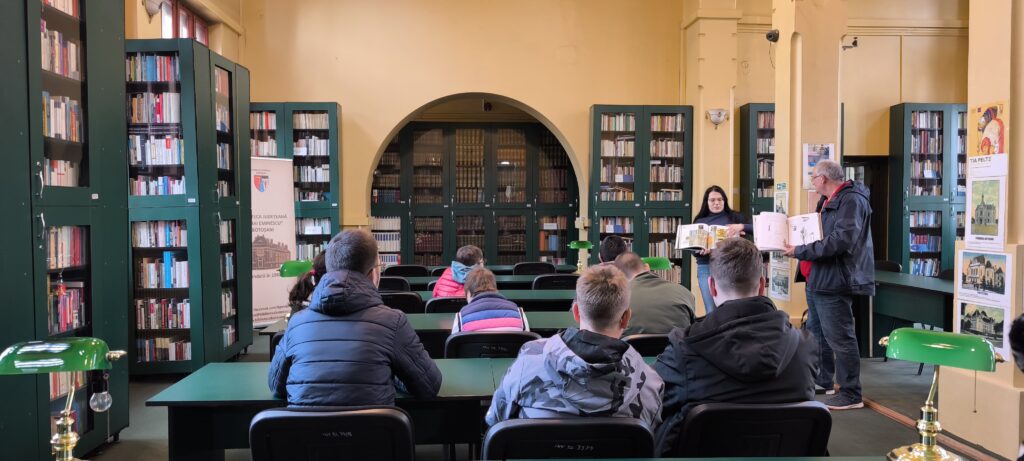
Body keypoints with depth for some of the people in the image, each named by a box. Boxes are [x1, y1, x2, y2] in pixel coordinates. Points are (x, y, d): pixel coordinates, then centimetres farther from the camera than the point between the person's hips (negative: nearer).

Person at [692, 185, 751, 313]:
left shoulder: (734, 217, 8)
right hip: (707, 268, 1)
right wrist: (702, 251, -19)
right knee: (711, 311, 0)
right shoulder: (700, 221, 10)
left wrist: (741, 226, -22)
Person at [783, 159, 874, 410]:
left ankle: (851, 394, 1)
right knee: (816, 333, 19)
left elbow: (840, 240, -26)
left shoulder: (852, 200, -15)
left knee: (839, 338, -6)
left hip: (833, 281, -11)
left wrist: (800, 251, -23)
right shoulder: (828, 200, 17)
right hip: (818, 279, 11)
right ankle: (821, 382, 32)